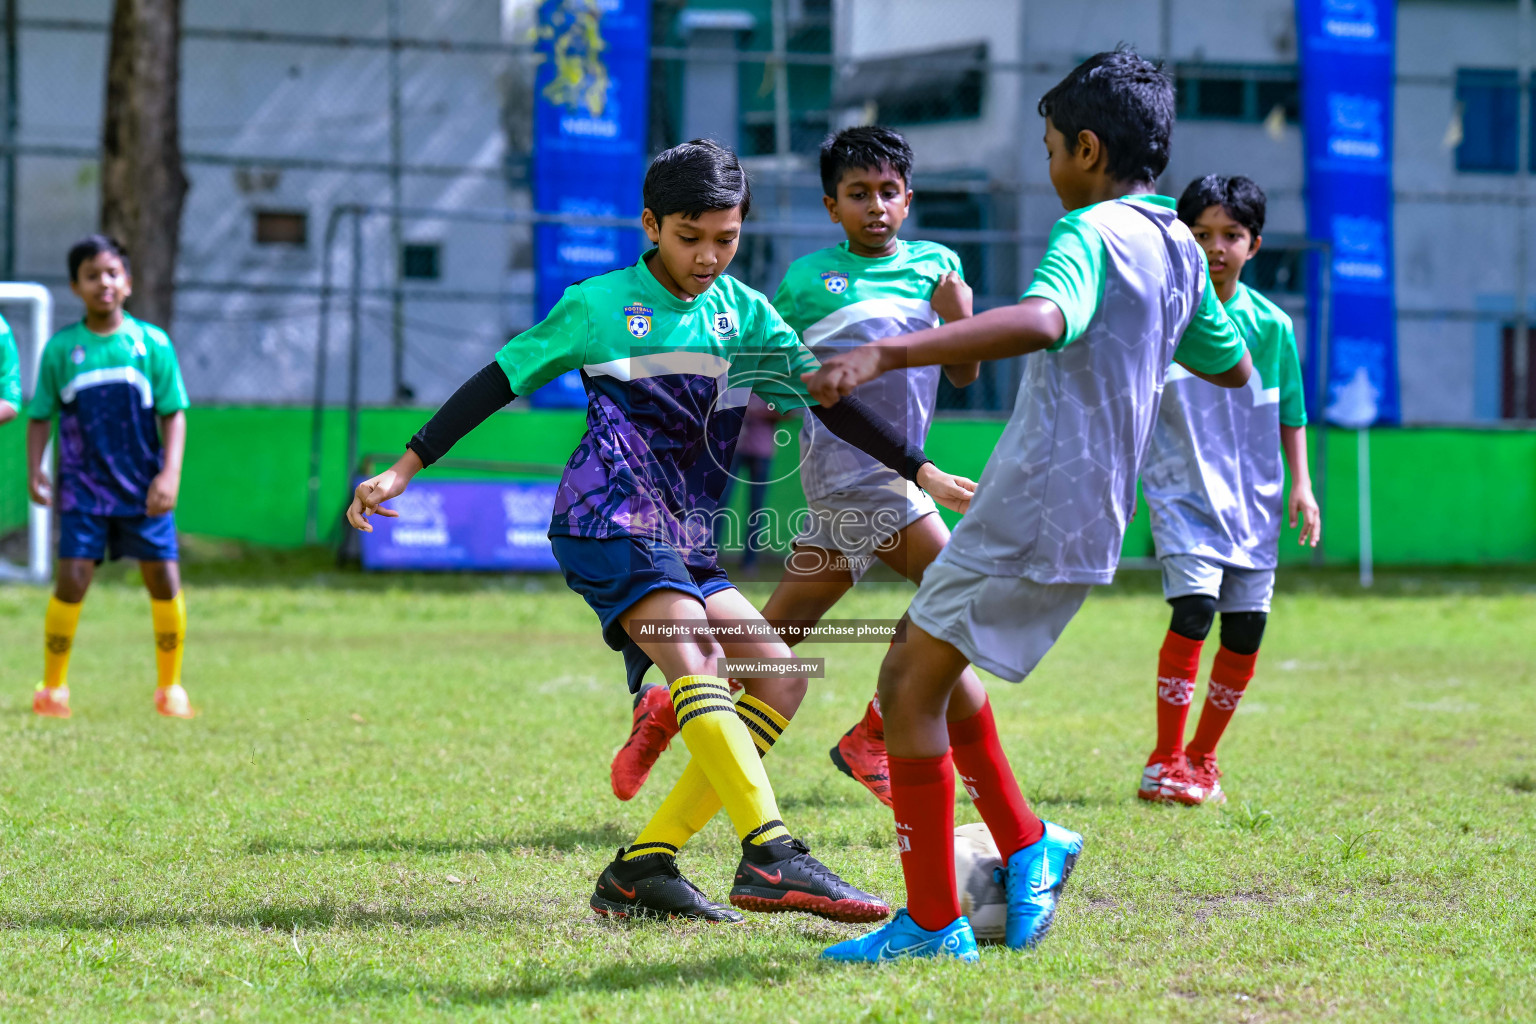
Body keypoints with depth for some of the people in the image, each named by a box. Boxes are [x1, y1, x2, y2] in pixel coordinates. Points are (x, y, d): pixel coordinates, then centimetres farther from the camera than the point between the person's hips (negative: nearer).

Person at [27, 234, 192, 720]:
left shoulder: (152, 343, -1)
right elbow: (40, 416, 6)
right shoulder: (61, 348, 0)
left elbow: (173, 413, 1)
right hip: (83, 487, -1)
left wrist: (170, 474, -9)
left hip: (144, 489, 1)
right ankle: (52, 686, 6)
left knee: (165, 580, -3)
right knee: (71, 580, -9)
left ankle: (170, 687, 12)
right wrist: (35, 470, -6)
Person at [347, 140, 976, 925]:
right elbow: (498, 382, 3)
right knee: (694, 660, -27)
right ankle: (769, 858, -42)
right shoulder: (600, 307, 0)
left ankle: (641, 869, -7)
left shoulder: (743, 313, 13)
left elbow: (825, 398, 16)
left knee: (779, 676, -2)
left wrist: (921, 473, 12)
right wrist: (402, 470, 0)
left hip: (681, 543, 7)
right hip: (608, 518, -7)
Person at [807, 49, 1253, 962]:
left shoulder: (1091, 234, -14)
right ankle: (1026, 845, 18)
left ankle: (933, 923, -2)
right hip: (1091, 517, 9)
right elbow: (1232, 366, 28)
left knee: (911, 683, -3)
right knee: (934, 665, 22)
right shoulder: (1182, 251, 13)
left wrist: (887, 354, -42)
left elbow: (1041, 321, -36)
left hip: (1039, 506, -9)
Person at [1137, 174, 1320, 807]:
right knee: (1194, 608, -20)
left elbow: (1289, 414, 12)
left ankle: (1202, 757, 20)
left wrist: (1301, 485, 7)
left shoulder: (1271, 325, 3)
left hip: (1251, 495, 4)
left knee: (1247, 626, 2)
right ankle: (1165, 762, -11)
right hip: (1183, 488, -4)